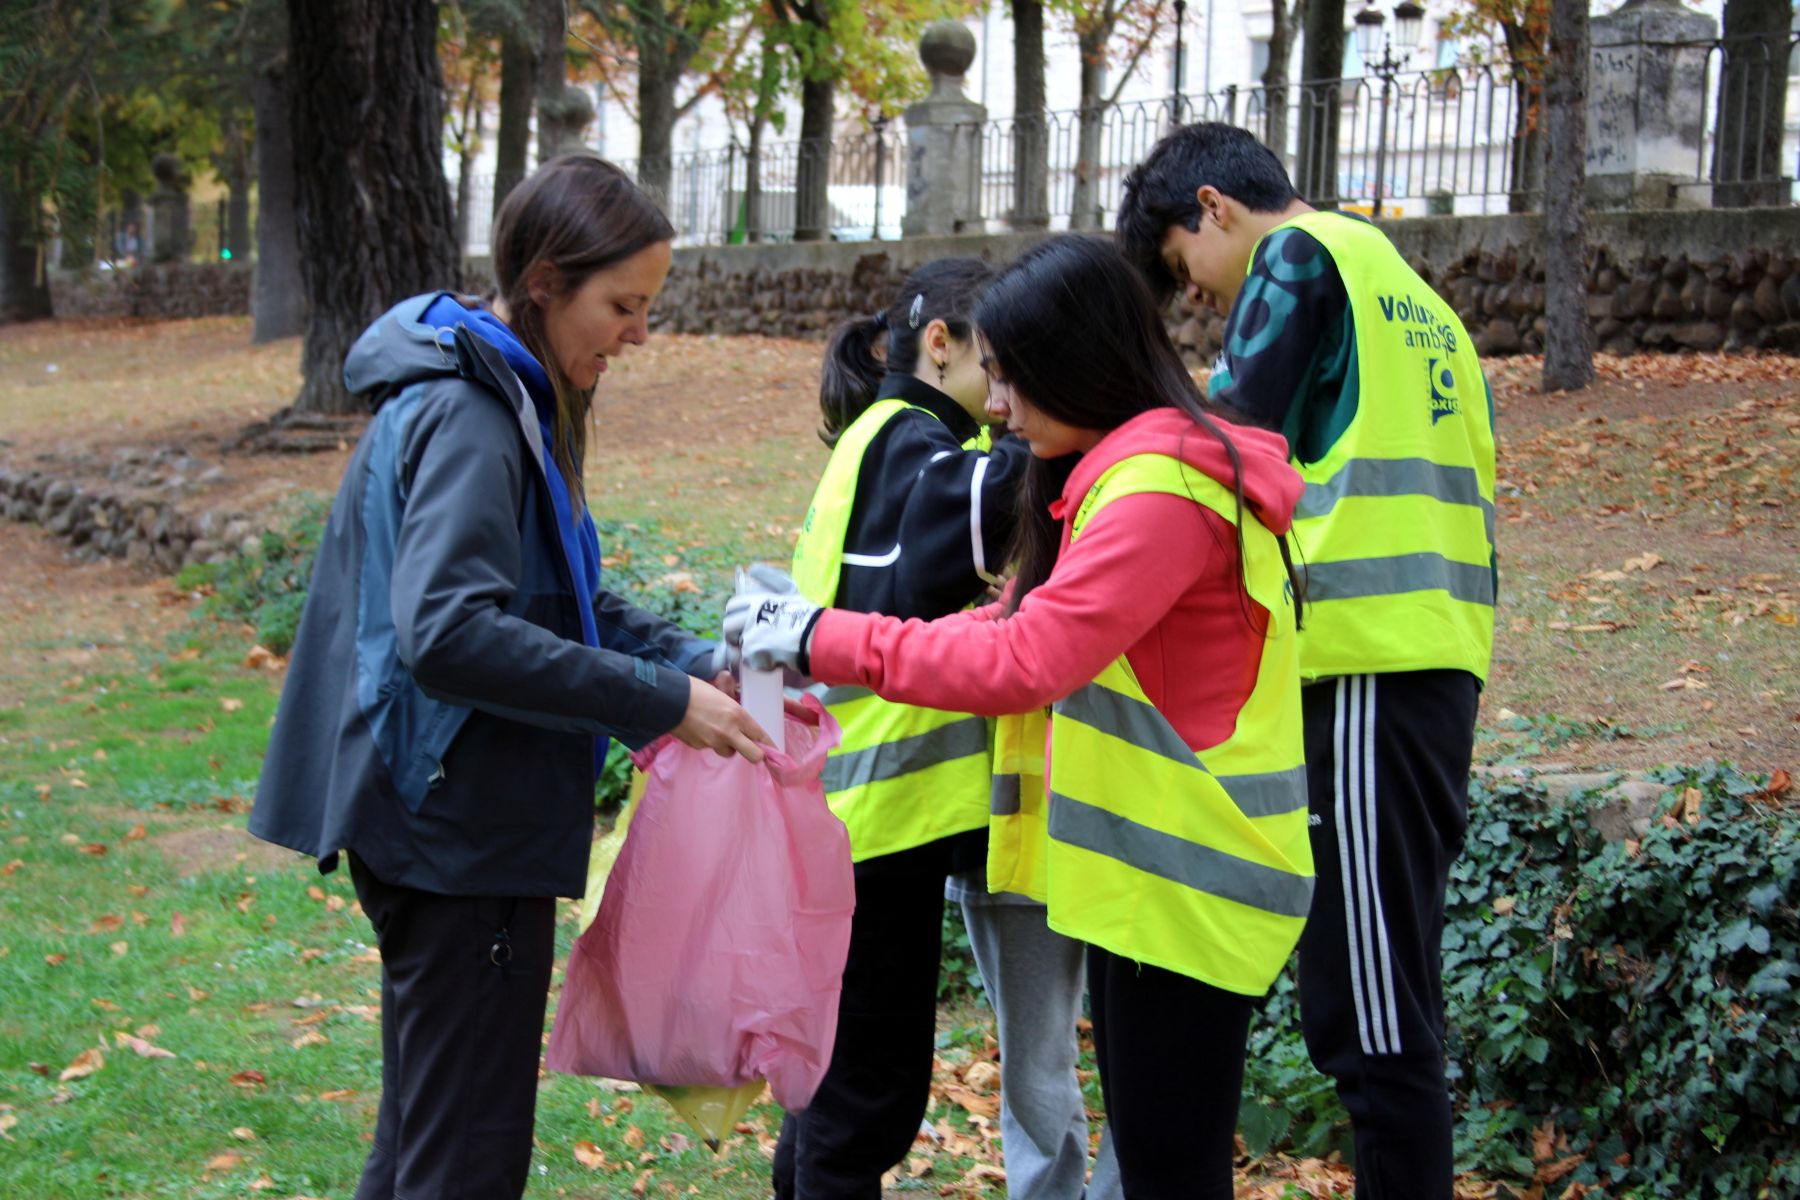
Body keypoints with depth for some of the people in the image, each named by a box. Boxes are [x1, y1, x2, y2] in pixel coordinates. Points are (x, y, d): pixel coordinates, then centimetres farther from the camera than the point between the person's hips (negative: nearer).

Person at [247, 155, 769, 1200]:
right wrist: (660, 703, -27)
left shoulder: (508, 398, 12)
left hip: (440, 826, 10)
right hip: (462, 830, -10)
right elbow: (447, 632, -30)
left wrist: (699, 665, 2)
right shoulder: (466, 416, -19)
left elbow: (559, 596, 18)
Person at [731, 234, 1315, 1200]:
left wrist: (826, 639, -18)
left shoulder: (1162, 487, -19)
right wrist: (824, 651, 6)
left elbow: (1023, 664, -24)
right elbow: (1024, 622, 15)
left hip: (1185, 890, -10)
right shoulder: (1115, 469, 14)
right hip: (1144, 869, 10)